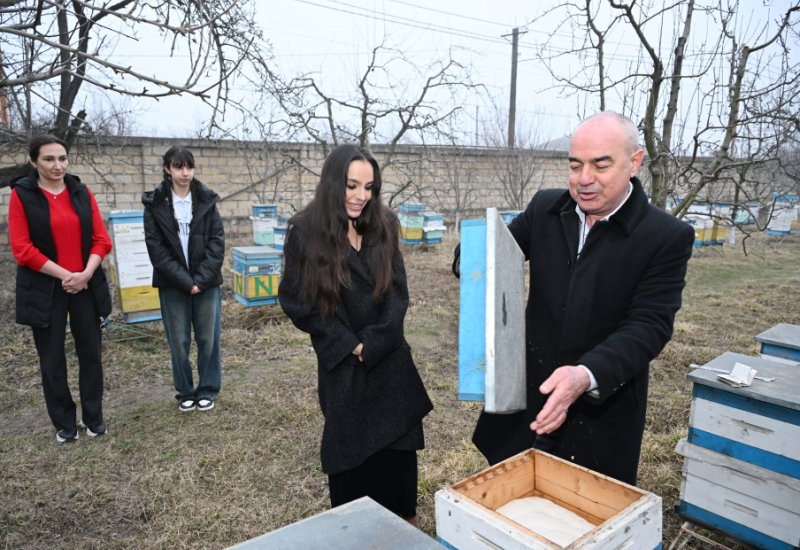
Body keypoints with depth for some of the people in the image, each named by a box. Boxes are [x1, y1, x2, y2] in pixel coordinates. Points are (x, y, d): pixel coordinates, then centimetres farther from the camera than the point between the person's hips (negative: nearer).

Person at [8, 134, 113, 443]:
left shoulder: (82, 193, 6)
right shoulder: (21, 195, -3)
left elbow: (101, 239, 3)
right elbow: (22, 249, -9)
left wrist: (86, 274, -12)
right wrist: (65, 275, -14)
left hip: (87, 287, 3)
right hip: (45, 290, -2)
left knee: (90, 354, 8)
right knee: (52, 359, 8)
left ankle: (94, 418, 23)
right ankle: (64, 423, 23)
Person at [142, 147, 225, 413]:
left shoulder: (207, 201, 2)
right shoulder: (155, 204, -1)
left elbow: (217, 242, -2)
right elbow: (156, 248, -5)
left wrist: (201, 279, -12)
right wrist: (185, 281, -13)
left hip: (206, 281, 1)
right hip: (173, 284, 0)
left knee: (208, 339, 5)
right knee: (179, 342, 6)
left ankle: (207, 390, 22)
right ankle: (185, 392, 23)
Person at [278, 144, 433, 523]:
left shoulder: (384, 225, -1)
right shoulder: (305, 232, -10)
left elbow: (398, 290, -1)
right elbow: (295, 301, -7)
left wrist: (373, 341, -13)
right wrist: (349, 345, -10)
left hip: (390, 357, 3)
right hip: (342, 363, -2)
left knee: (398, 443, 8)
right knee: (351, 447, 9)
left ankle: (402, 520, 30)